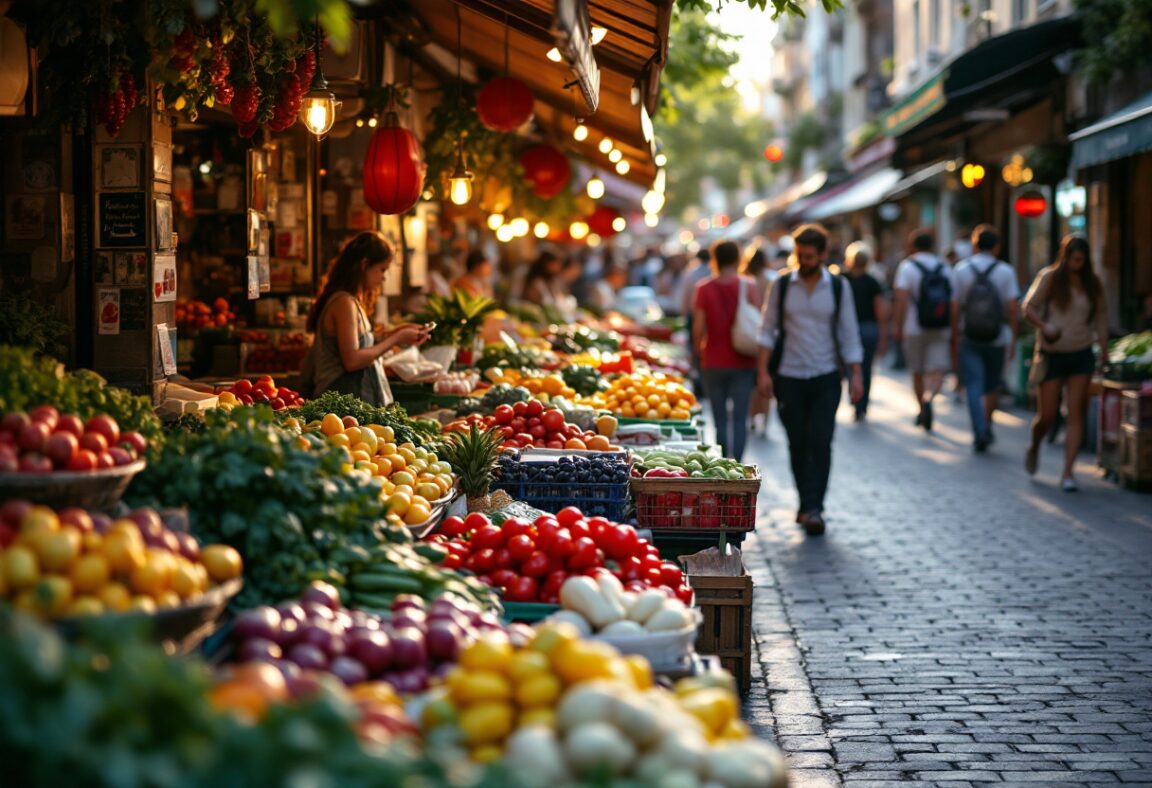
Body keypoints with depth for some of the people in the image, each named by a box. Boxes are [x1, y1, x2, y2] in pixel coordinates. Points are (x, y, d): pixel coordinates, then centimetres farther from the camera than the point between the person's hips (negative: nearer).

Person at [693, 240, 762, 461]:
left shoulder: (704, 289, -3)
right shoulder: (748, 286, -4)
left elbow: (698, 329, -6)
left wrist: (700, 351, 12)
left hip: (713, 362, 1)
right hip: (742, 362, -1)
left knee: (720, 419, 9)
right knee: (740, 418, 2)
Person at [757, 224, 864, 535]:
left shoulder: (838, 288, 2)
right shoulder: (781, 286, 1)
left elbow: (849, 334, 6)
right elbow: (767, 330, 3)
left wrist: (856, 375, 0)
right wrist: (763, 371, -5)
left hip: (825, 378, -1)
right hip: (789, 377, 1)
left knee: (820, 443, -9)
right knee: (797, 445, 6)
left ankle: (813, 508, -9)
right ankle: (806, 503, 19)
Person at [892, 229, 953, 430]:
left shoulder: (907, 266, -3)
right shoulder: (945, 269, 9)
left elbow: (902, 298, -16)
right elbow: (953, 303, 8)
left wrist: (897, 325, -13)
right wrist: (953, 332, 16)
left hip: (915, 329, -1)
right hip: (941, 330, 1)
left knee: (918, 372, 14)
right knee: (937, 372, -7)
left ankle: (921, 410, 26)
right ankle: (928, 398, -35)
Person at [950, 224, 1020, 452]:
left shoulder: (960, 270, -1)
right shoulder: (1005, 271, -3)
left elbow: (955, 309, -2)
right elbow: (1013, 307, -8)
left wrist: (955, 340, 4)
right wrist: (1014, 337, -1)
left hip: (969, 339, 0)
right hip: (997, 339, 0)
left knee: (974, 387, -2)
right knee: (992, 386, 17)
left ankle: (980, 433, -15)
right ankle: (987, 427, 23)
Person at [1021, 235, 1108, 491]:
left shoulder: (1092, 283, 5)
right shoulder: (1049, 278, -4)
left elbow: (1101, 314, 14)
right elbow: (1028, 308, -6)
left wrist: (1104, 347, 8)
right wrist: (1044, 326, -24)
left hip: (1081, 355, 2)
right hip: (1051, 354, -2)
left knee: (1075, 413, -5)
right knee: (1047, 414, -1)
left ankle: (1068, 473, -4)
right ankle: (1034, 447, 33)